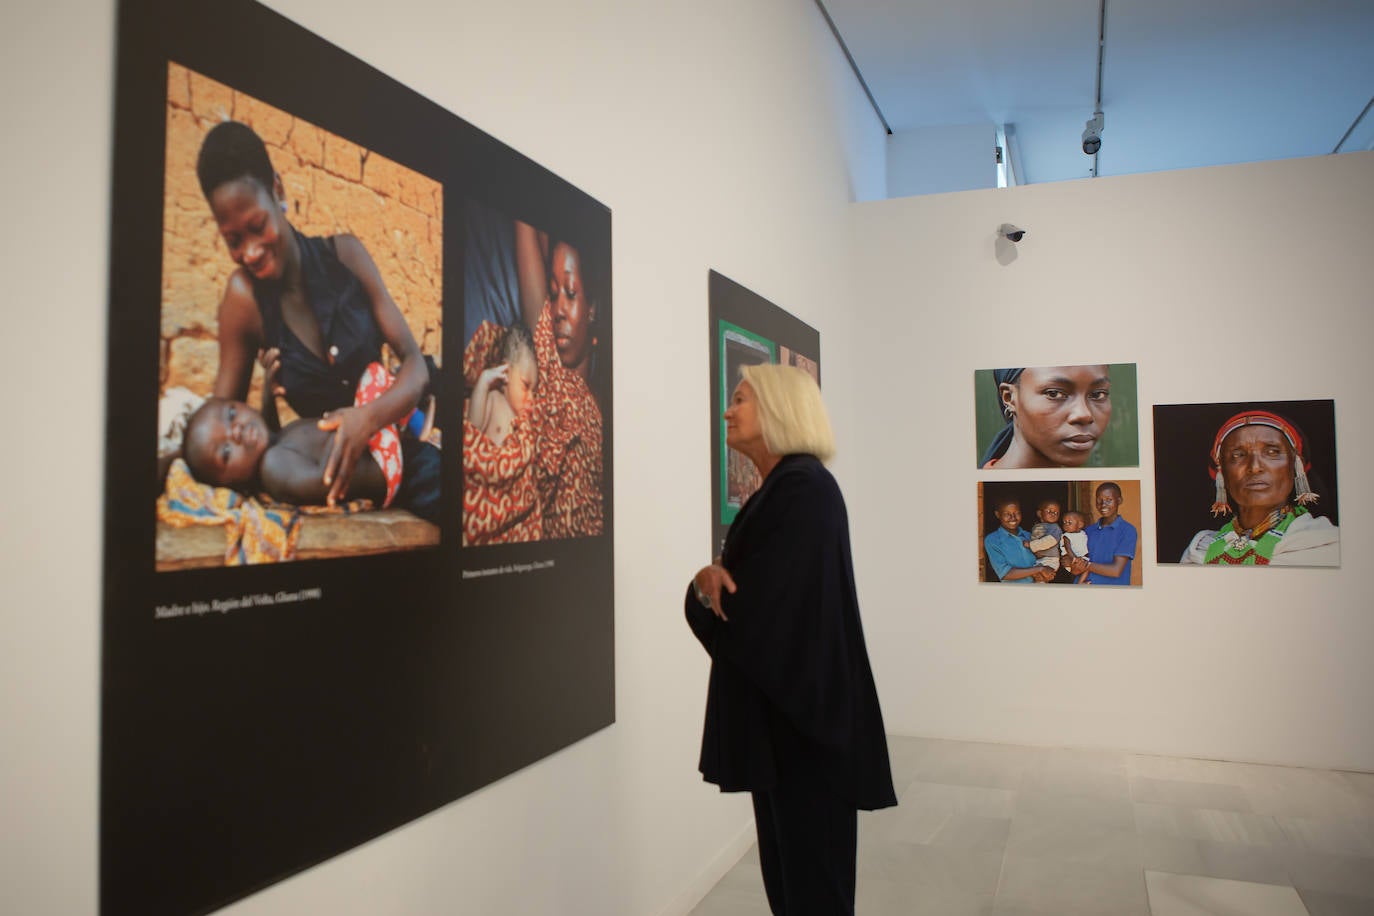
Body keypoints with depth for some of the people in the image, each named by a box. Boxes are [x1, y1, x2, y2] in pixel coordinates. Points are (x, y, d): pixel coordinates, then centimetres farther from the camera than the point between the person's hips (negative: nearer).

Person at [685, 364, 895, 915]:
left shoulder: (804, 488, -18)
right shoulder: (778, 488, 12)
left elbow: (752, 612, -23)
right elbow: (748, 592, 8)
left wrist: (706, 584, -3)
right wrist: (712, 578, -14)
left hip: (802, 718, -9)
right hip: (778, 713, 9)